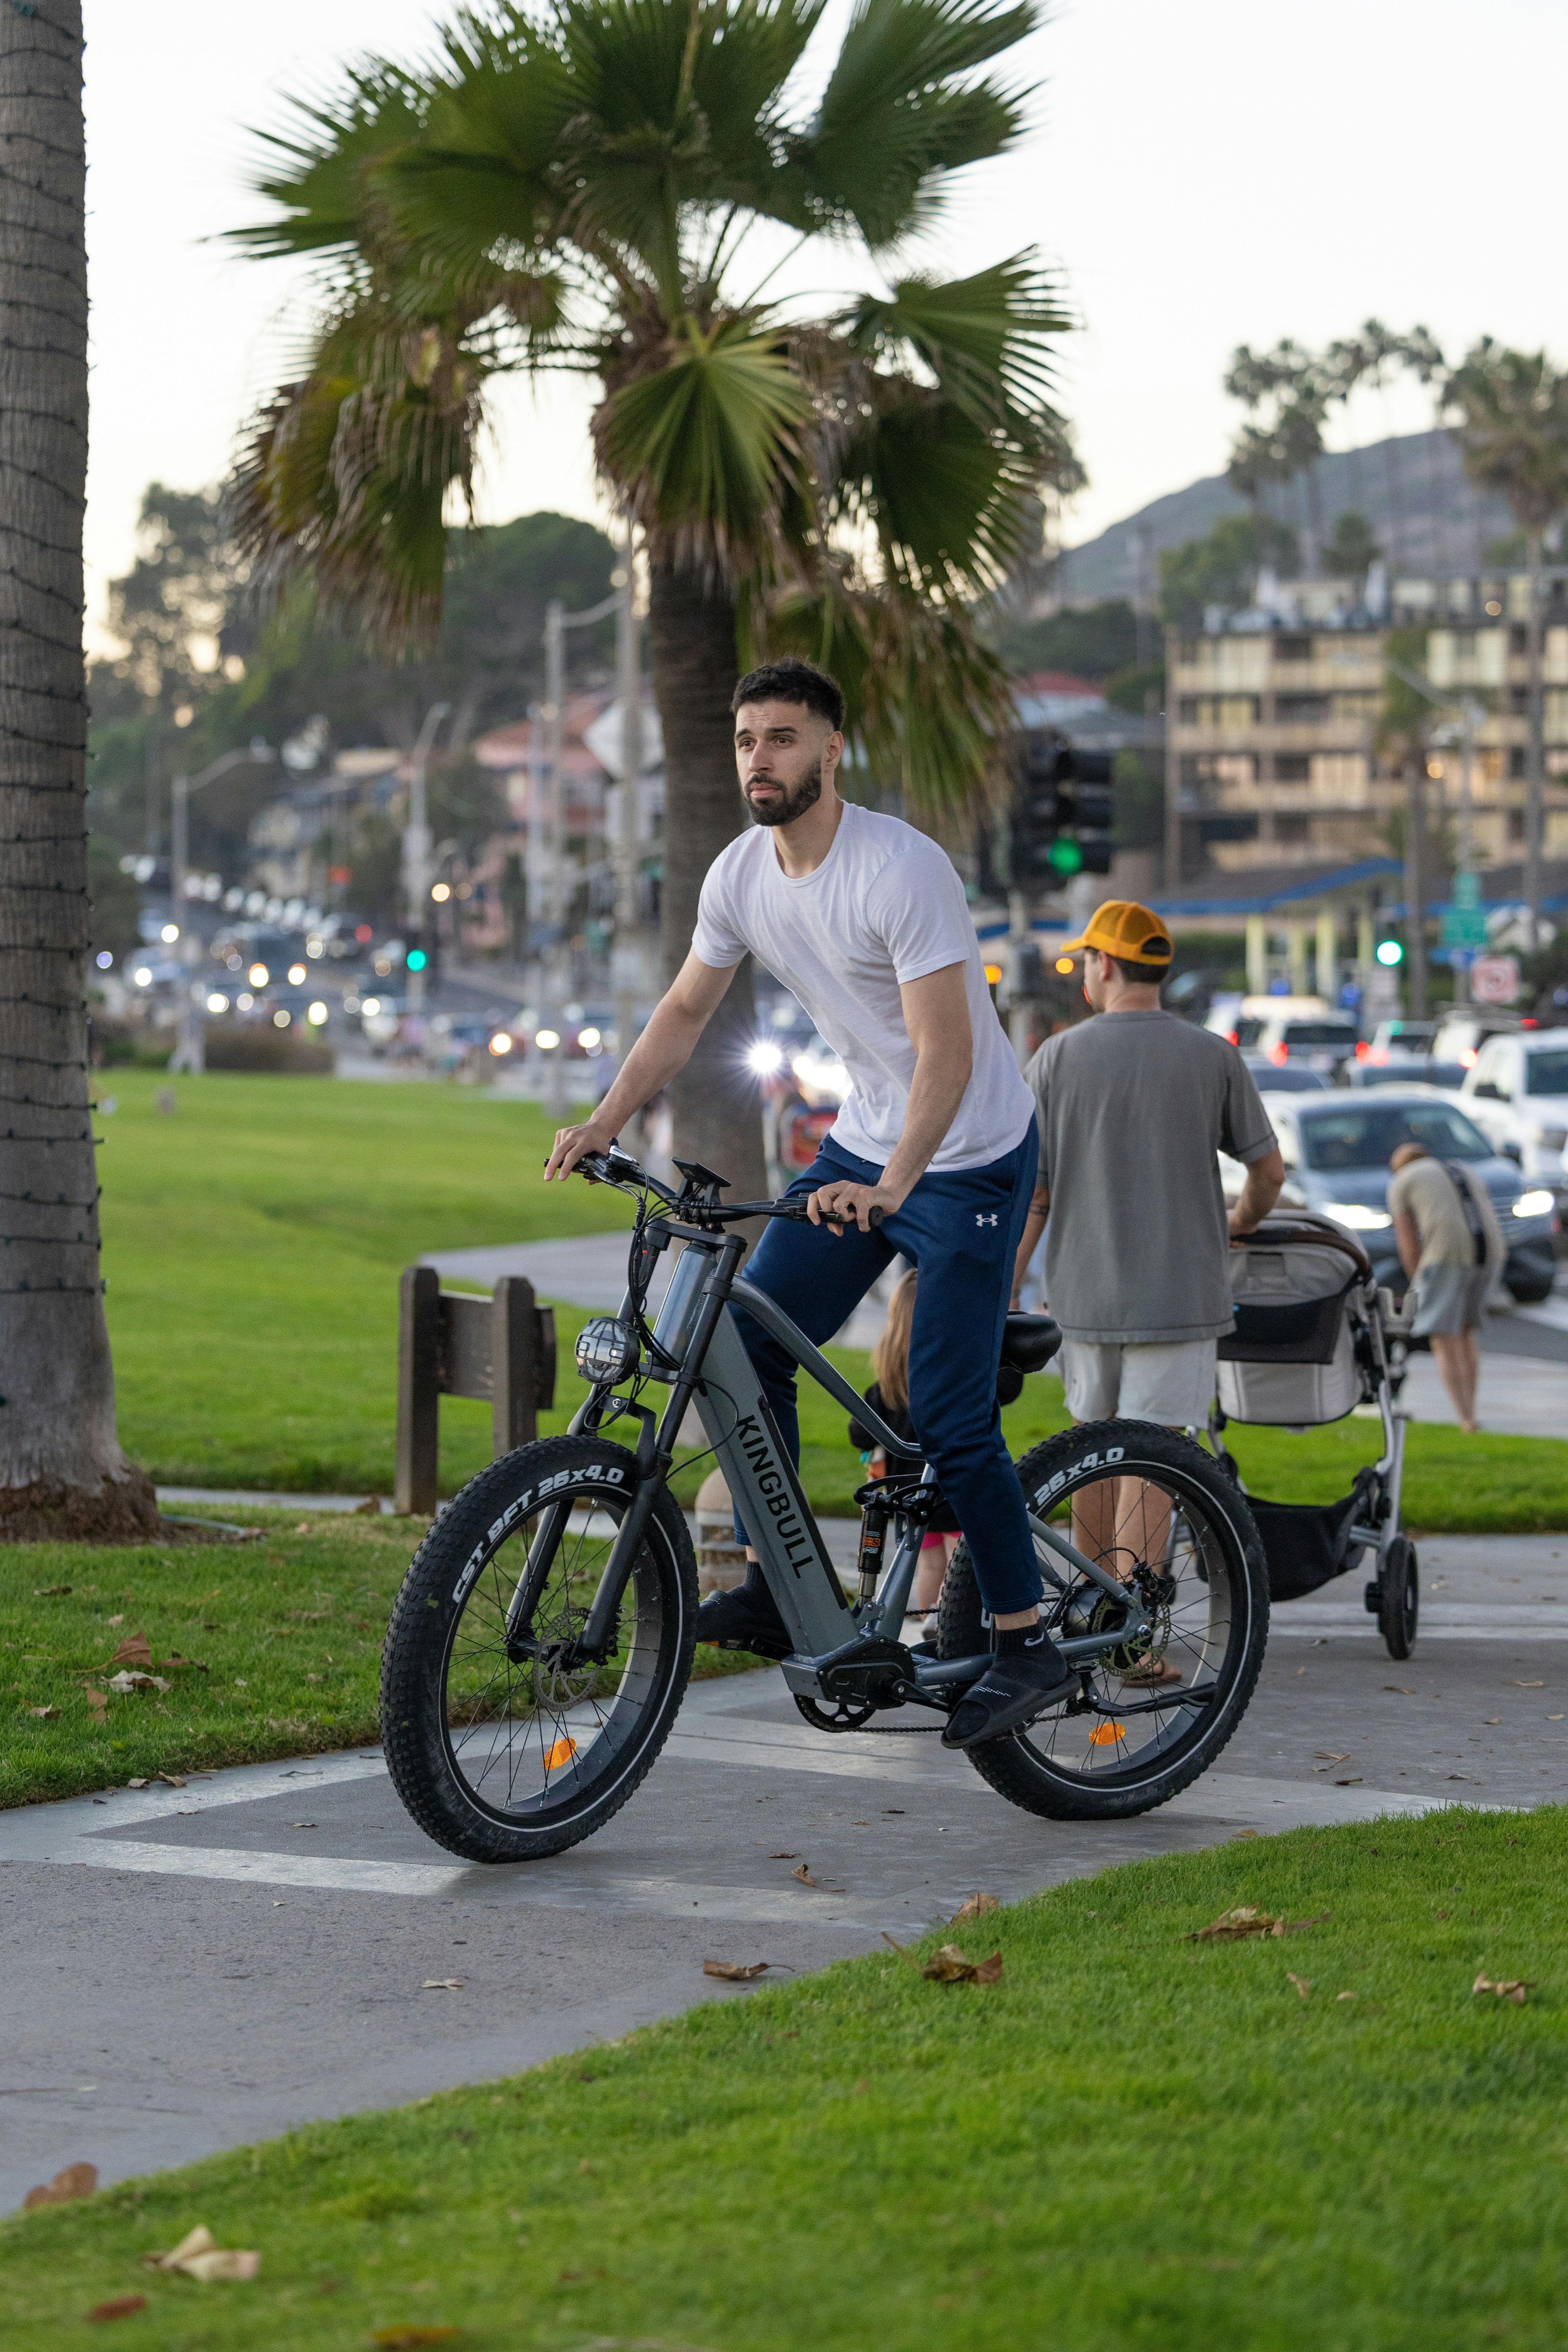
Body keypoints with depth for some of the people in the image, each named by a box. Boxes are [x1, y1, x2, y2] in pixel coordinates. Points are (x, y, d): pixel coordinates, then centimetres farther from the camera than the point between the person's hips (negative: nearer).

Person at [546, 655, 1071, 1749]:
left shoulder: (903, 869, -26)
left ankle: (1029, 1648, 1)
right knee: (751, 1344, -1)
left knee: (948, 1417, -10)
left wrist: (892, 1186, -41)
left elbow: (945, 1050, -30)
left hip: (970, 1157, -7)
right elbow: (687, 1010, 10)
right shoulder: (742, 873, -3)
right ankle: (775, 1587, 10)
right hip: (861, 1146, 7)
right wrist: (606, 1121, -1)